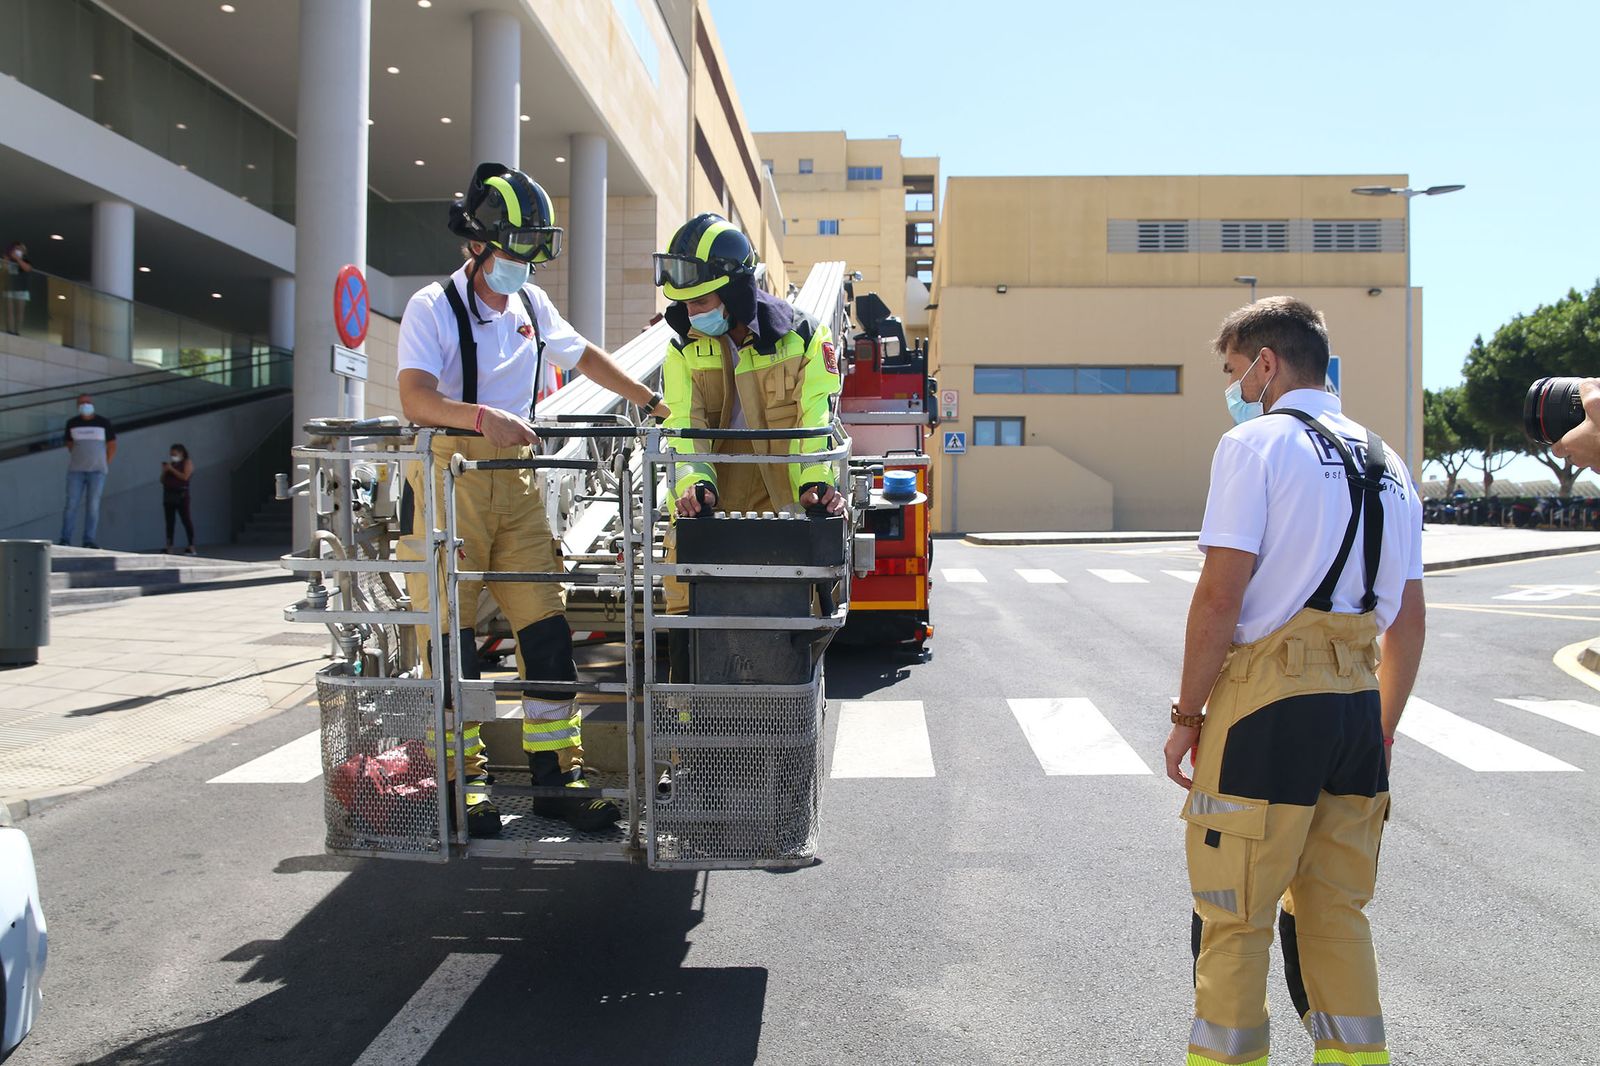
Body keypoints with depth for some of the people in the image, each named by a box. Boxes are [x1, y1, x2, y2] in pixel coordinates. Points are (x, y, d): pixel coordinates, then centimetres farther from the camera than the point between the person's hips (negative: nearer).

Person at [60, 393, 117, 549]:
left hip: (97, 471, -1)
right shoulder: (72, 423, 7)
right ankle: (65, 539, -3)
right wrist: (79, 460, 11)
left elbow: (112, 446, 8)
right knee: (71, 504, -4)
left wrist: (105, 465, 3)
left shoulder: (104, 423, 2)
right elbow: (70, 444, 20)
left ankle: (89, 541, -2)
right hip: (75, 471, 1)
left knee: (93, 506, -4)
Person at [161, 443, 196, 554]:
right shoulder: (170, 465, 19)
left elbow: (185, 477, -14)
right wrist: (164, 471, 2)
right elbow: (162, 480, 19)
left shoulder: (187, 463, 2)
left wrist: (172, 469, -10)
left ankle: (191, 547, -11)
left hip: (181, 495, -7)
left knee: (186, 520, -9)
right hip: (168, 495, 7)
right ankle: (169, 547, 3)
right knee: (169, 521, 3)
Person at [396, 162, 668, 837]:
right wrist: (482, 416, -38)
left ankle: (556, 772, 6)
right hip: (448, 472, -5)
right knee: (451, 629, -3)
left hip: (516, 477, 5)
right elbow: (415, 399, -21)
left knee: (546, 623, 0)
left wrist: (650, 401, 24)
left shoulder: (531, 305, 13)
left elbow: (583, 356, 28)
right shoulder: (433, 307, -7)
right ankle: (464, 779, 8)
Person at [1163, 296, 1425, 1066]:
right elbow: (1408, 620, 17)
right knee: (1338, 914, 16)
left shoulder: (1256, 443, -6)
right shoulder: (1385, 463, 15)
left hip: (1266, 700, -7)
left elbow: (1221, 596, -14)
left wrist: (1187, 715, -7)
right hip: (1357, 704, 7)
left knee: (1234, 916, 4)